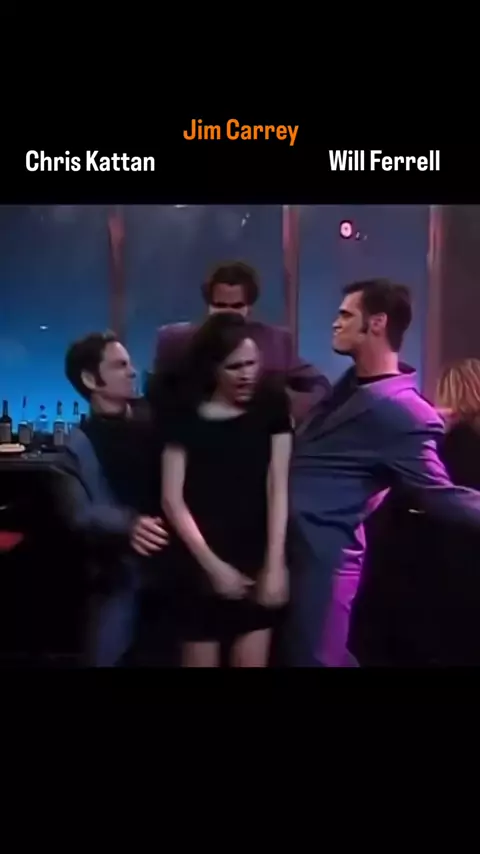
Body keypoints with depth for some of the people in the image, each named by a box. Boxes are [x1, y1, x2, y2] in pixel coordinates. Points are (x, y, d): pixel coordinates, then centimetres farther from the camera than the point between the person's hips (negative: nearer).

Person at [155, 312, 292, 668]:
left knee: (253, 660, 6)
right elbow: (173, 500, -5)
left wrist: (275, 564, -6)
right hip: (202, 565, -1)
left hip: (256, 561, 1)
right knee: (202, 659, 8)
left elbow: (278, 489, -2)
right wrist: (212, 564, -8)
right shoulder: (186, 415, -5)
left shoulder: (272, 406, -2)